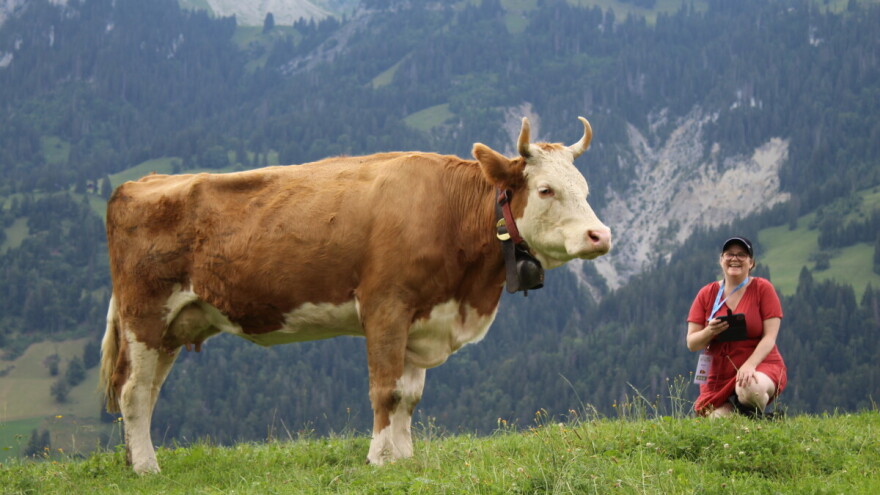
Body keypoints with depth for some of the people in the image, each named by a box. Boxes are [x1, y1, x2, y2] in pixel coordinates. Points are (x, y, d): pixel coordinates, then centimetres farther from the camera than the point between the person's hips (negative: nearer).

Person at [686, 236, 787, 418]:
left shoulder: (763, 288, -1)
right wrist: (710, 332, -19)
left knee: (750, 388, -39)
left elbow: (770, 337, -9)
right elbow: (691, 344, 4)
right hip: (720, 377, 3)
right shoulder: (706, 294, 7)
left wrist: (750, 365, -25)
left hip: (761, 366, -3)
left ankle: (755, 417, -3)